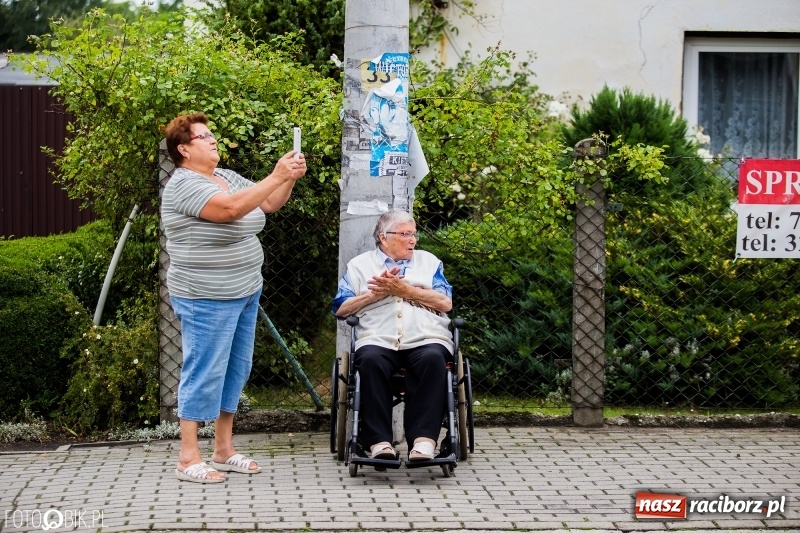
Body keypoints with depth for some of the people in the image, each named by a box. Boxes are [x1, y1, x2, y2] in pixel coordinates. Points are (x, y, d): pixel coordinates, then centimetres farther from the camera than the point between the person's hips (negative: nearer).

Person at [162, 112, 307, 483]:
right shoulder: (184, 185, -16)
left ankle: (224, 450, 22)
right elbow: (231, 208, -30)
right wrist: (276, 176, -27)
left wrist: (290, 179, -4)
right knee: (204, 373, -6)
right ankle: (188, 459, 0)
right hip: (207, 299, -9)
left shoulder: (226, 177, 12)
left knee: (236, 370, 13)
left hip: (245, 293, 9)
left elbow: (269, 203, 14)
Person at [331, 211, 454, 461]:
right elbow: (340, 308, 10)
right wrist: (376, 294, 0)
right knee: (370, 360, -36)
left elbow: (446, 303, 8)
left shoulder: (428, 261, 24)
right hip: (378, 339, -1)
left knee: (433, 359, -35)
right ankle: (379, 442, -39)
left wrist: (404, 289, 0)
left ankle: (424, 439, -41)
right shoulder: (360, 264, 22)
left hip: (426, 339, 1)